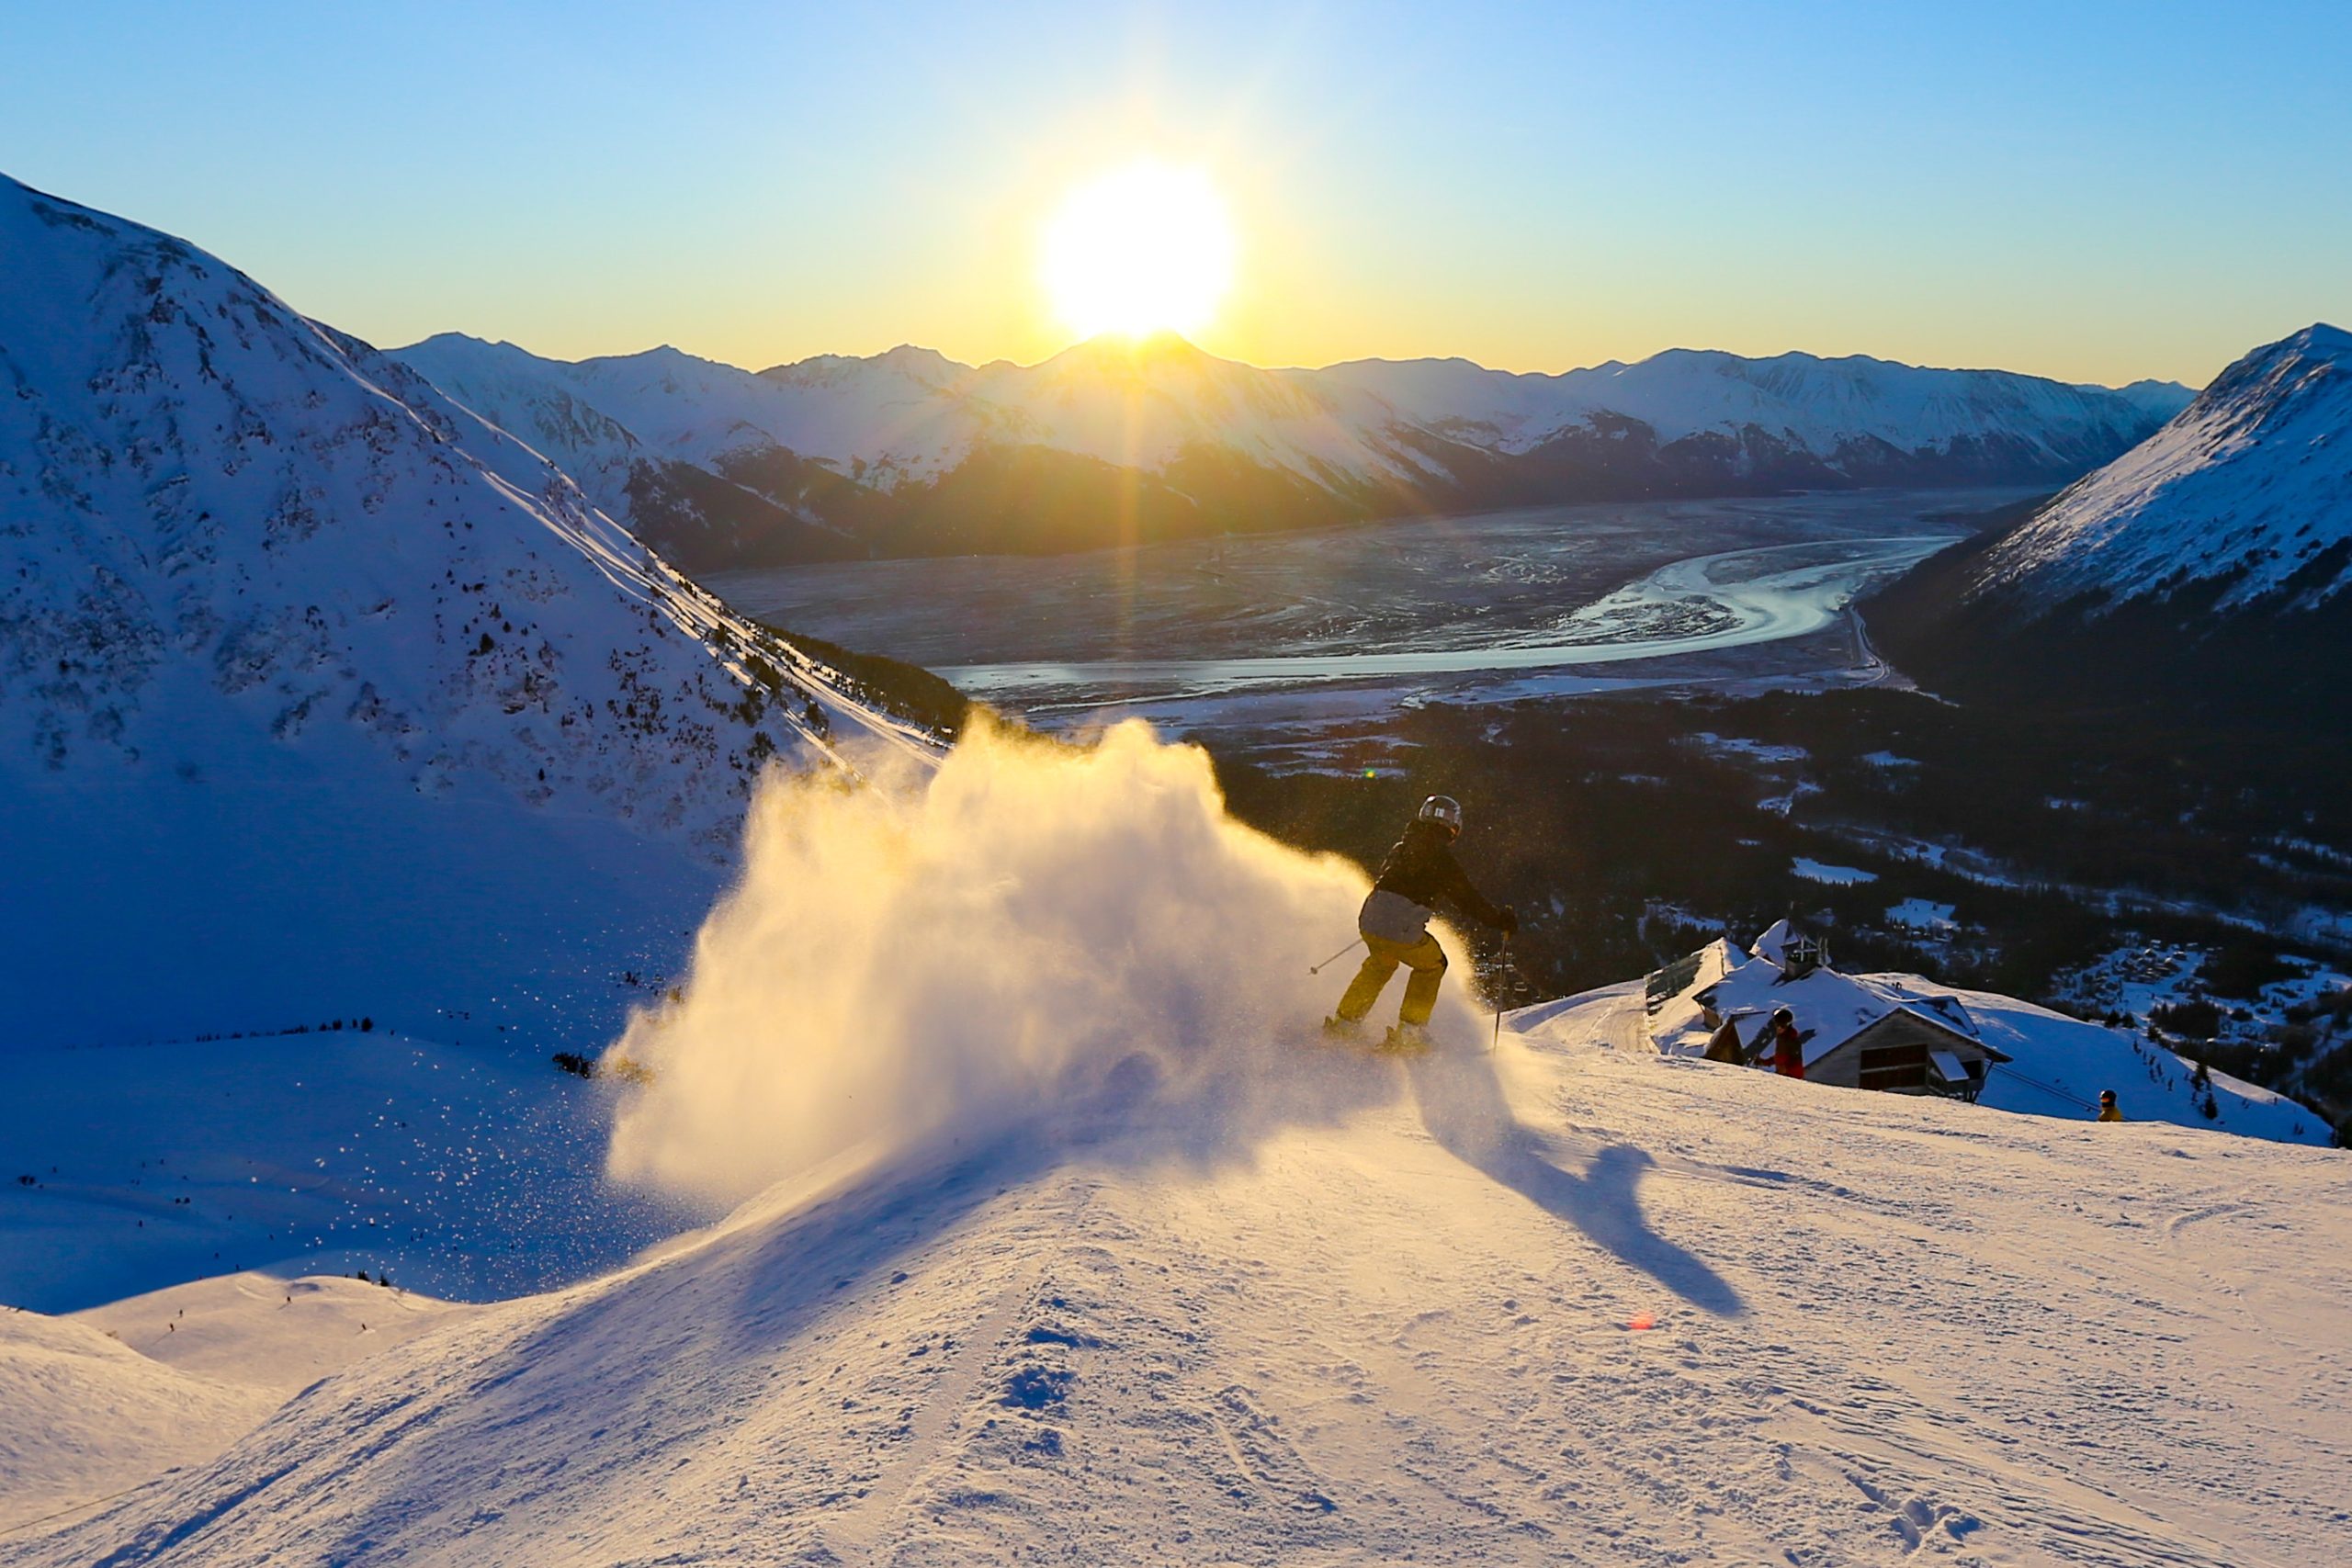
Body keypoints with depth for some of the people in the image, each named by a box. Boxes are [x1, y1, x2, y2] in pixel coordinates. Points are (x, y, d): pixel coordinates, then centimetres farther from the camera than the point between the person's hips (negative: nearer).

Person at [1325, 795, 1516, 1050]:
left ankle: (1343, 1022, 31)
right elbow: (1468, 899, -2)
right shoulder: (1443, 859, -4)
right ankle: (1409, 1031, 20)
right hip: (1404, 931, -6)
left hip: (1369, 921, 6)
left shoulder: (1402, 848, 17)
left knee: (1380, 964, 34)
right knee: (1432, 965, 23)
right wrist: (1500, 920, 10)